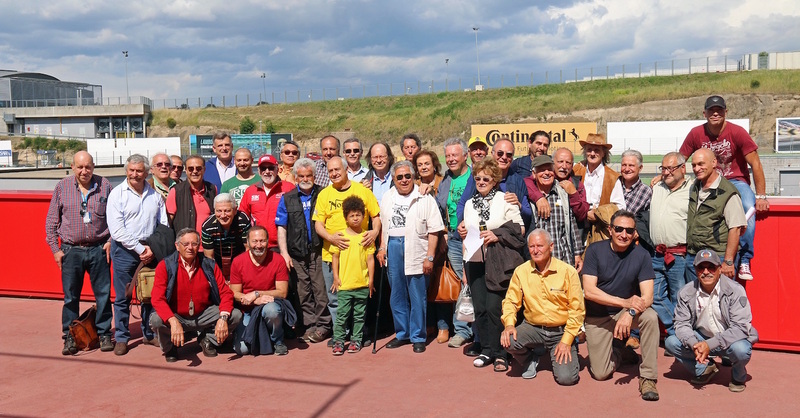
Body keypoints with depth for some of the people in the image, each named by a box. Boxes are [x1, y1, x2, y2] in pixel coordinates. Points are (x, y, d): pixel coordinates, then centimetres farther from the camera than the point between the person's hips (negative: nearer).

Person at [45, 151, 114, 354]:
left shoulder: (104, 186, 2)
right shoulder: (62, 187, 3)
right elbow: (51, 221, 7)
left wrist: (110, 240, -1)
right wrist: (55, 249, 2)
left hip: (99, 249, 0)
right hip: (71, 250, 0)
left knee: (103, 294, 4)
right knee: (70, 297, 6)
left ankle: (104, 334, 16)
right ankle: (70, 338, 16)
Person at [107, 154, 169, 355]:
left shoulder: (155, 194, 7)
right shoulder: (117, 193, -2)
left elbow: (164, 225, 8)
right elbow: (117, 229, -9)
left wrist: (153, 248, -5)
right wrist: (140, 249, -12)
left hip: (150, 251, 3)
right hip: (124, 250, -3)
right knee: (122, 297, 3)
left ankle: (149, 334, 23)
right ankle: (121, 338, 14)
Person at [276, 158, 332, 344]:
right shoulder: (287, 198, 11)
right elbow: (281, 227, 9)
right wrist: (284, 253, -1)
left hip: (318, 251, -2)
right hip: (297, 254, 2)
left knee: (320, 289, -3)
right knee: (303, 293, 6)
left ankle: (322, 325, 6)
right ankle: (309, 325, 15)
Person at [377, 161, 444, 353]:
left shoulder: (425, 198, -5)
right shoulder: (388, 197, 12)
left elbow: (433, 230, -7)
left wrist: (429, 257, -11)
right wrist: (382, 247, 10)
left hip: (415, 250, -5)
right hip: (392, 247, 5)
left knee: (417, 297, 1)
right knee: (397, 295, 13)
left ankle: (418, 337, 14)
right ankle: (402, 333, 26)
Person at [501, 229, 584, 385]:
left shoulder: (568, 271, -9)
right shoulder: (521, 271, -1)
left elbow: (577, 309, -7)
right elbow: (511, 301, 4)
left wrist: (566, 341, -13)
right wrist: (509, 324, -16)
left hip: (561, 331, -2)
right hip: (533, 328, 2)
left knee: (566, 377, -20)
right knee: (508, 340, -28)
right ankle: (529, 361, 8)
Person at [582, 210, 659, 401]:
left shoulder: (641, 255, -11)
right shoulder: (595, 250, -12)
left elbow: (647, 297, -17)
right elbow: (589, 291, -19)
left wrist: (630, 313, -38)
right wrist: (624, 302, -29)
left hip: (626, 311, 1)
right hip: (597, 317, 0)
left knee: (650, 317, -33)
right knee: (601, 373, -8)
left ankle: (648, 377, -19)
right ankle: (620, 351, 27)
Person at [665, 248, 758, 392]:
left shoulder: (735, 290, -18)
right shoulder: (687, 292, -7)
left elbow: (740, 327, -23)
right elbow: (681, 323, -5)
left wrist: (710, 344, -32)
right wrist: (694, 344, -27)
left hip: (731, 340, -3)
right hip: (701, 338, 4)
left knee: (740, 350, -37)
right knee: (671, 342, -17)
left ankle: (738, 376, 1)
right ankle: (705, 369, 8)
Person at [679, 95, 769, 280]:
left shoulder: (737, 132, -10)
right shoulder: (696, 133, -2)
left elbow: (755, 164, -8)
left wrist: (761, 196, -12)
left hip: (736, 181, -2)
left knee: (749, 208, -34)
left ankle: (744, 261, -23)